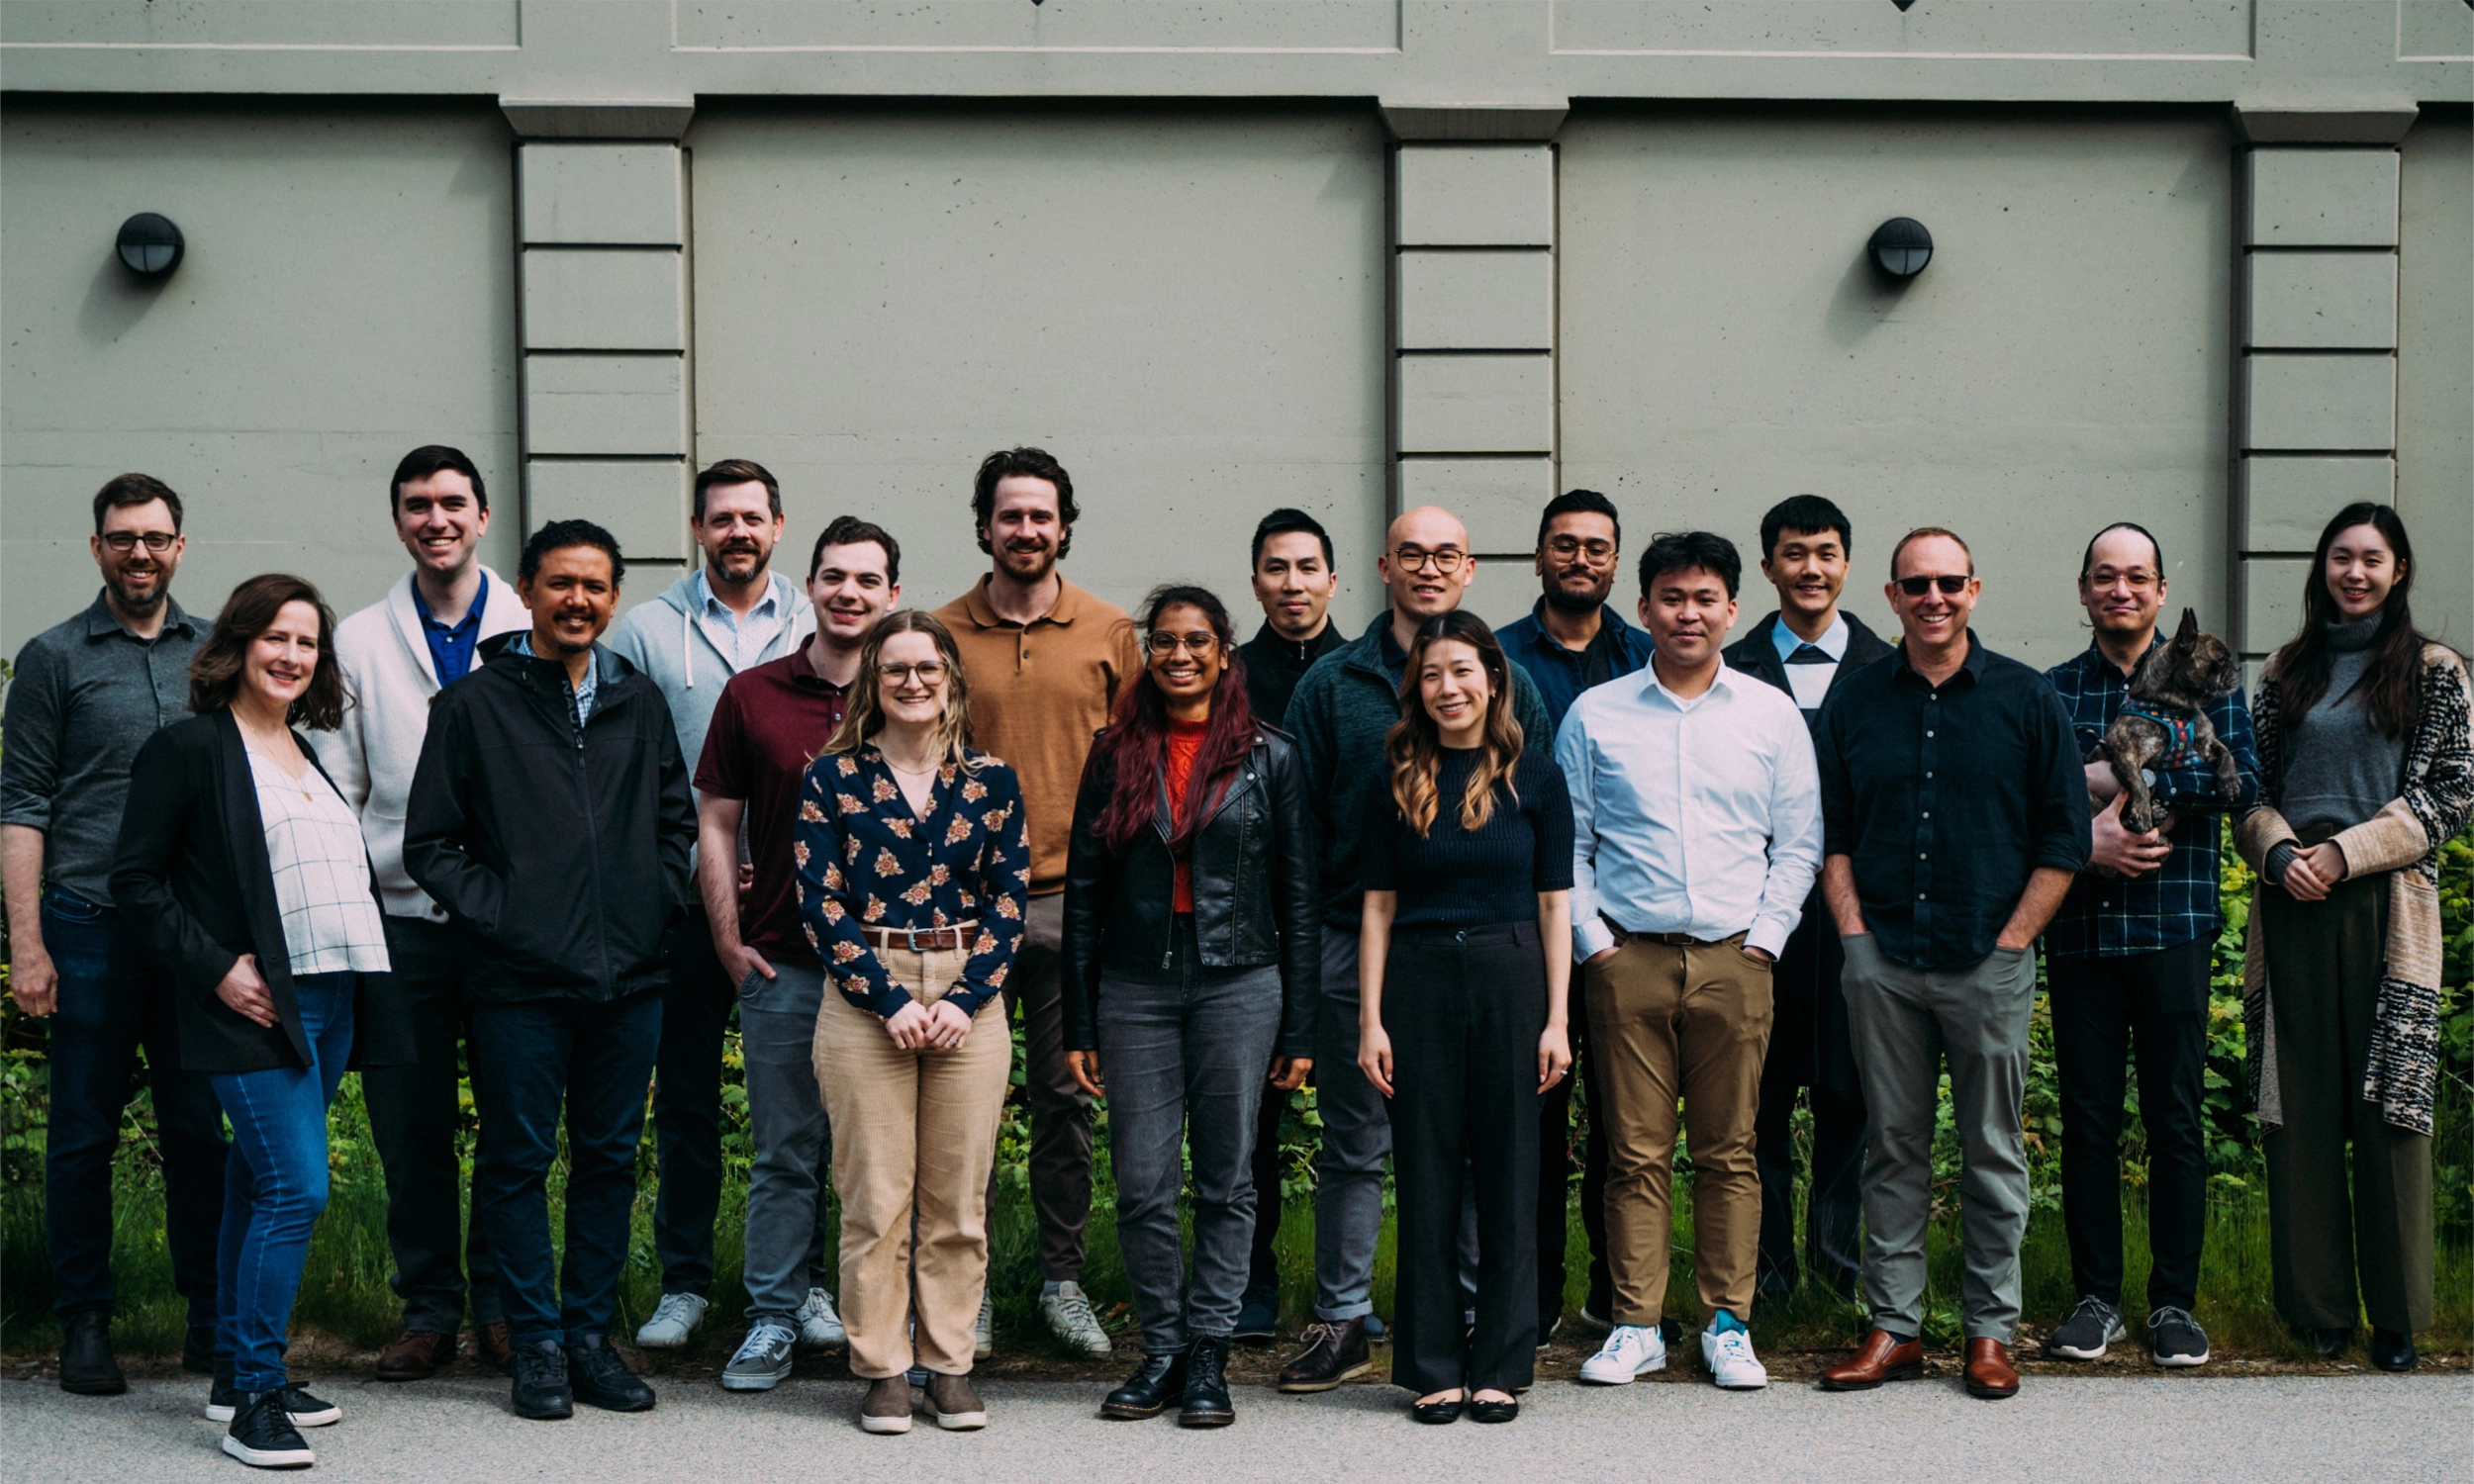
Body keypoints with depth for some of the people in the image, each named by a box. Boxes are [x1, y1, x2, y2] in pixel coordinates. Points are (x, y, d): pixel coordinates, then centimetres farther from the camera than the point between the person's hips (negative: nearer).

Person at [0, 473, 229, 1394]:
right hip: (91, 928, -2)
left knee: (200, 1129, 5)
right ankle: (85, 1324, 13)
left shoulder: (214, 653, 12)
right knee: (83, 1134, 3)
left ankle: (212, 1318, 13)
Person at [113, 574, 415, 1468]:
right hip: (255, 1005, -7)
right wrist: (215, 969, -13)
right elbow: (136, 878, -6)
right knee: (295, 1188, -14)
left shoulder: (310, 756, 19)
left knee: (261, 1184, 13)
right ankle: (253, 1401, -7)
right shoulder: (191, 747, -3)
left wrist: (365, 982, 12)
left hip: (331, 1005, 7)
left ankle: (237, 1375, 22)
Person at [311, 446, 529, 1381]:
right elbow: (336, 793, 7)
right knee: (411, 1129, 4)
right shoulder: (359, 643, 8)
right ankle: (429, 1309, 17)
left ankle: (501, 1303, 17)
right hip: (403, 915, 1)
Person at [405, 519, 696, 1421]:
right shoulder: (472, 705, 1)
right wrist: (495, 914, -9)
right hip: (519, 982, -4)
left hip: (629, 976, 4)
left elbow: (677, 821, 20)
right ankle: (538, 1344, 11)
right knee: (519, 1164, 2)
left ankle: (589, 1333, 19)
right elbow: (430, 844, 1)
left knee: (610, 1160, 9)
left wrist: (655, 906, 6)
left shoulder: (640, 703, 13)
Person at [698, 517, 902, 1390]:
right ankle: (775, 1316, 15)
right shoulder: (751, 695, 4)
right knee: (785, 1151, 6)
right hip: (782, 960, 0)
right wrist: (729, 943, 2)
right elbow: (715, 824, 8)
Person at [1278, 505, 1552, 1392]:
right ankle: (1343, 1322, 15)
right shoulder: (1332, 684, 5)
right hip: (1357, 945, 0)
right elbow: (1299, 821, 5)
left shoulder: (1509, 684, 7)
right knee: (1354, 1145, 6)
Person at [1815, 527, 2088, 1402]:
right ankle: (1893, 1327, 12)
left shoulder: (2027, 700, 2)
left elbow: (2064, 839, 2)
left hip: (1989, 962, -1)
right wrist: (1854, 935, 1)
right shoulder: (1854, 701, 8)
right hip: (1882, 961, 2)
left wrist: (2011, 941, -4)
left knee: (1992, 1152, 4)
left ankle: (1990, 1330, 12)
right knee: (1893, 1148, 6)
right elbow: (1828, 833, 11)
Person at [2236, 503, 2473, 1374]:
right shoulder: (2288, 671, 15)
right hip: (2293, 905, 3)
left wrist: (2345, 852, -10)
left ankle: (2395, 1315, 6)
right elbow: (2253, 786, 13)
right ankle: (2317, 1304, 10)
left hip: (2385, 902, -3)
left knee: (2389, 1103, -2)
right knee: (2299, 1103, 2)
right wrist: (2279, 852, -7)